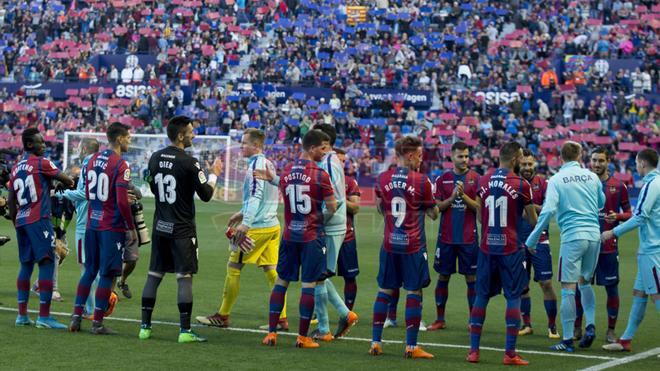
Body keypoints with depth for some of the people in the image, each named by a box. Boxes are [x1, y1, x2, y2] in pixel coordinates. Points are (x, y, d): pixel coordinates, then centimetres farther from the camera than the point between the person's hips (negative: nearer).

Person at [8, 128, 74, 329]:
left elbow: (11, 201, 16)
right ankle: (44, 316, -12)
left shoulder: (16, 168, 14)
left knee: (26, 264, 13)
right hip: (39, 220, -8)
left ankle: (22, 315, 14)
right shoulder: (41, 163, -6)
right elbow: (66, 180, 3)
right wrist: (70, 182, 26)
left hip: (21, 221, 8)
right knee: (47, 263, -7)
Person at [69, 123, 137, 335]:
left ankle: (76, 316, 14)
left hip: (92, 224, 7)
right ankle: (97, 323, 2)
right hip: (112, 227, -7)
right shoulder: (120, 165, -14)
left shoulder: (94, 159, 9)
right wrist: (131, 228, -9)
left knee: (90, 271, 15)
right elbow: (122, 202, -18)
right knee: (107, 275, 0)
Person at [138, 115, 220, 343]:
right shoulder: (189, 163, -15)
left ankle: (145, 326, 13)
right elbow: (206, 195, -9)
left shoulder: (155, 158, 4)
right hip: (182, 230, -6)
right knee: (184, 277, -2)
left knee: (154, 275, 11)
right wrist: (214, 175, 8)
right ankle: (185, 331, -3)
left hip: (160, 227, 6)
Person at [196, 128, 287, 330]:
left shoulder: (256, 164, -13)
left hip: (257, 228, -9)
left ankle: (222, 316, 9)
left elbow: (256, 195, -22)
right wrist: (242, 213, 27)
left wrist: (246, 223, -27)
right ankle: (281, 319, 4)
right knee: (271, 270, 7)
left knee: (233, 267, 2)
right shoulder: (269, 164, 15)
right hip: (272, 225, 9)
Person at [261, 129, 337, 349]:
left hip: (289, 234, 5)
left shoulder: (286, 173, 5)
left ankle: (271, 332, 10)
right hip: (312, 236, -5)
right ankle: (302, 337, 4)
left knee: (281, 281, 12)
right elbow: (332, 208, -7)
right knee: (309, 285, 1)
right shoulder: (320, 175, -12)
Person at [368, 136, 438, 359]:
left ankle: (376, 342, 12)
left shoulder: (382, 179, 2)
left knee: (385, 291, 11)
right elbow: (433, 214, 2)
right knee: (414, 293, 1)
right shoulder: (421, 181, -10)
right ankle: (411, 346, 1)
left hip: (389, 244, 4)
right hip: (413, 246, -4)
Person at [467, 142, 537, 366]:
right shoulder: (521, 185, -9)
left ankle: (473, 350, 12)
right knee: (513, 297, 2)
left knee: (482, 296, 12)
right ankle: (510, 353, -2)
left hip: (487, 247, 4)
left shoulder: (484, 182, 5)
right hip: (510, 248, -4)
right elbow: (533, 221, 0)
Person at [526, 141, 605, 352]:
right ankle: (590, 324, 5)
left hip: (572, 237, -4)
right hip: (594, 235, 4)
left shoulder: (556, 179, -5)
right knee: (585, 282, 22)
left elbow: (548, 210, -15)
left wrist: (533, 238, -9)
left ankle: (568, 340, 0)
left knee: (568, 288, -1)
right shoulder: (591, 177, 7)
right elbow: (601, 203, 22)